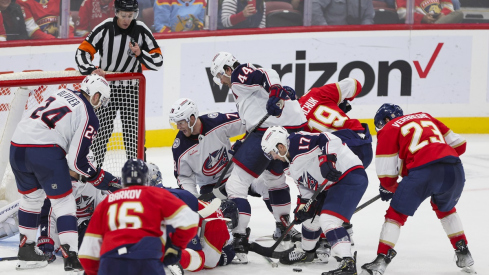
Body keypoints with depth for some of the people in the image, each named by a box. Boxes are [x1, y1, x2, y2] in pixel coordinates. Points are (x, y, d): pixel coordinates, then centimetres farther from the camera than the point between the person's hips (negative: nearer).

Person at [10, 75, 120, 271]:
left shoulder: (63, 93, 18)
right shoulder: (89, 118, -1)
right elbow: (77, 161, -5)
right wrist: (102, 179, 9)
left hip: (17, 146, 7)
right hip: (45, 151, -7)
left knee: (31, 197, 23)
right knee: (63, 202, 4)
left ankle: (26, 251, 30)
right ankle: (71, 257, -3)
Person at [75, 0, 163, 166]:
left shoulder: (141, 31, -7)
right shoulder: (104, 29, -10)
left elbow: (157, 62, -4)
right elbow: (82, 52, -9)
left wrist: (140, 54, -22)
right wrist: (91, 70, -26)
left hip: (131, 88, 1)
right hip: (106, 86, -1)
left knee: (132, 131, -2)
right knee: (102, 129, -2)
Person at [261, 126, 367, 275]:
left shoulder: (298, 142, -17)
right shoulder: (293, 162, 16)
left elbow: (330, 140, -26)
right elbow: (306, 185, 20)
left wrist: (326, 160, -36)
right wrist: (303, 204, 9)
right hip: (333, 184, 11)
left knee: (328, 219, -22)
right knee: (312, 216, 23)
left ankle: (348, 262, -30)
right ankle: (307, 252, 44)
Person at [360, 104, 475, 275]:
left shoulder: (388, 130, 15)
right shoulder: (425, 117, 31)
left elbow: (387, 176, 10)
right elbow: (459, 145, 29)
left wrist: (388, 188, 31)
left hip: (424, 171, -5)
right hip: (455, 170, 5)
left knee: (396, 213, 10)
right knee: (445, 208, 33)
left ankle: (381, 260, -1)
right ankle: (463, 253, 33)